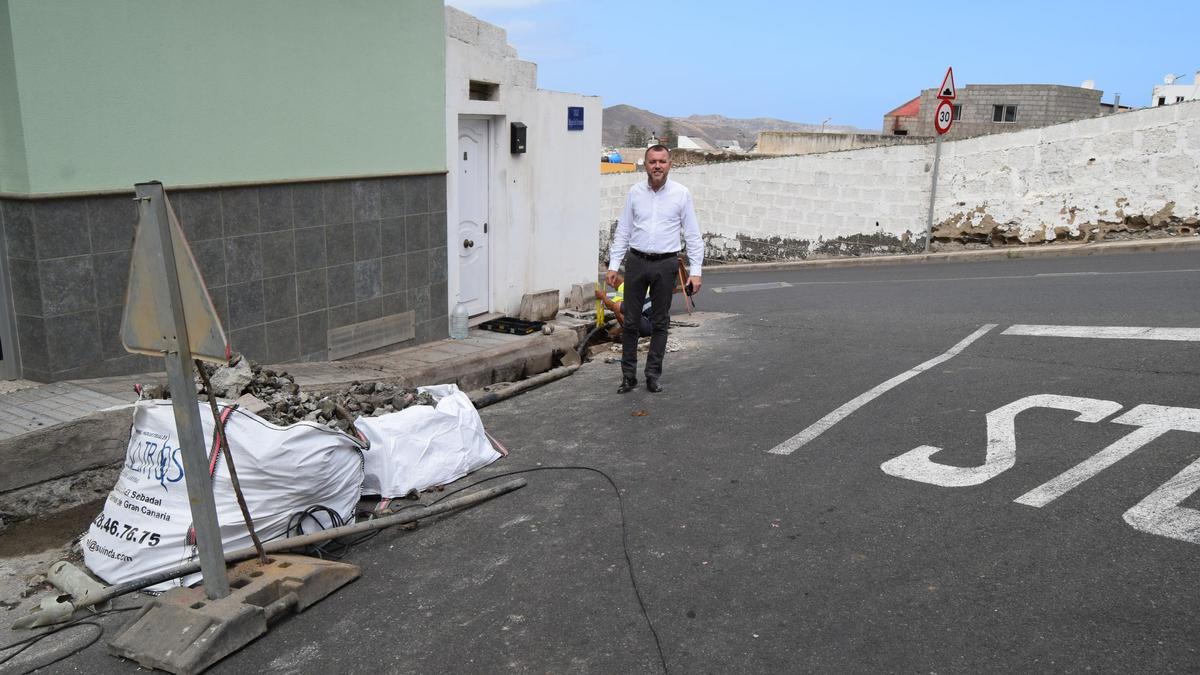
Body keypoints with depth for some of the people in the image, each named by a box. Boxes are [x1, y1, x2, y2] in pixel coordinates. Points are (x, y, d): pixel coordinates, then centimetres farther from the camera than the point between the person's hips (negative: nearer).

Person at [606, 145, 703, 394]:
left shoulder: (681, 194, 0)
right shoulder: (635, 192, 5)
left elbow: (693, 235, 1)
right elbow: (623, 232, 8)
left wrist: (695, 271, -6)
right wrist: (613, 265, 3)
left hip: (665, 264, -1)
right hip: (637, 261, 2)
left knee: (660, 322, 6)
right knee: (630, 321, 4)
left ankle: (653, 375, 17)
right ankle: (628, 375, 14)